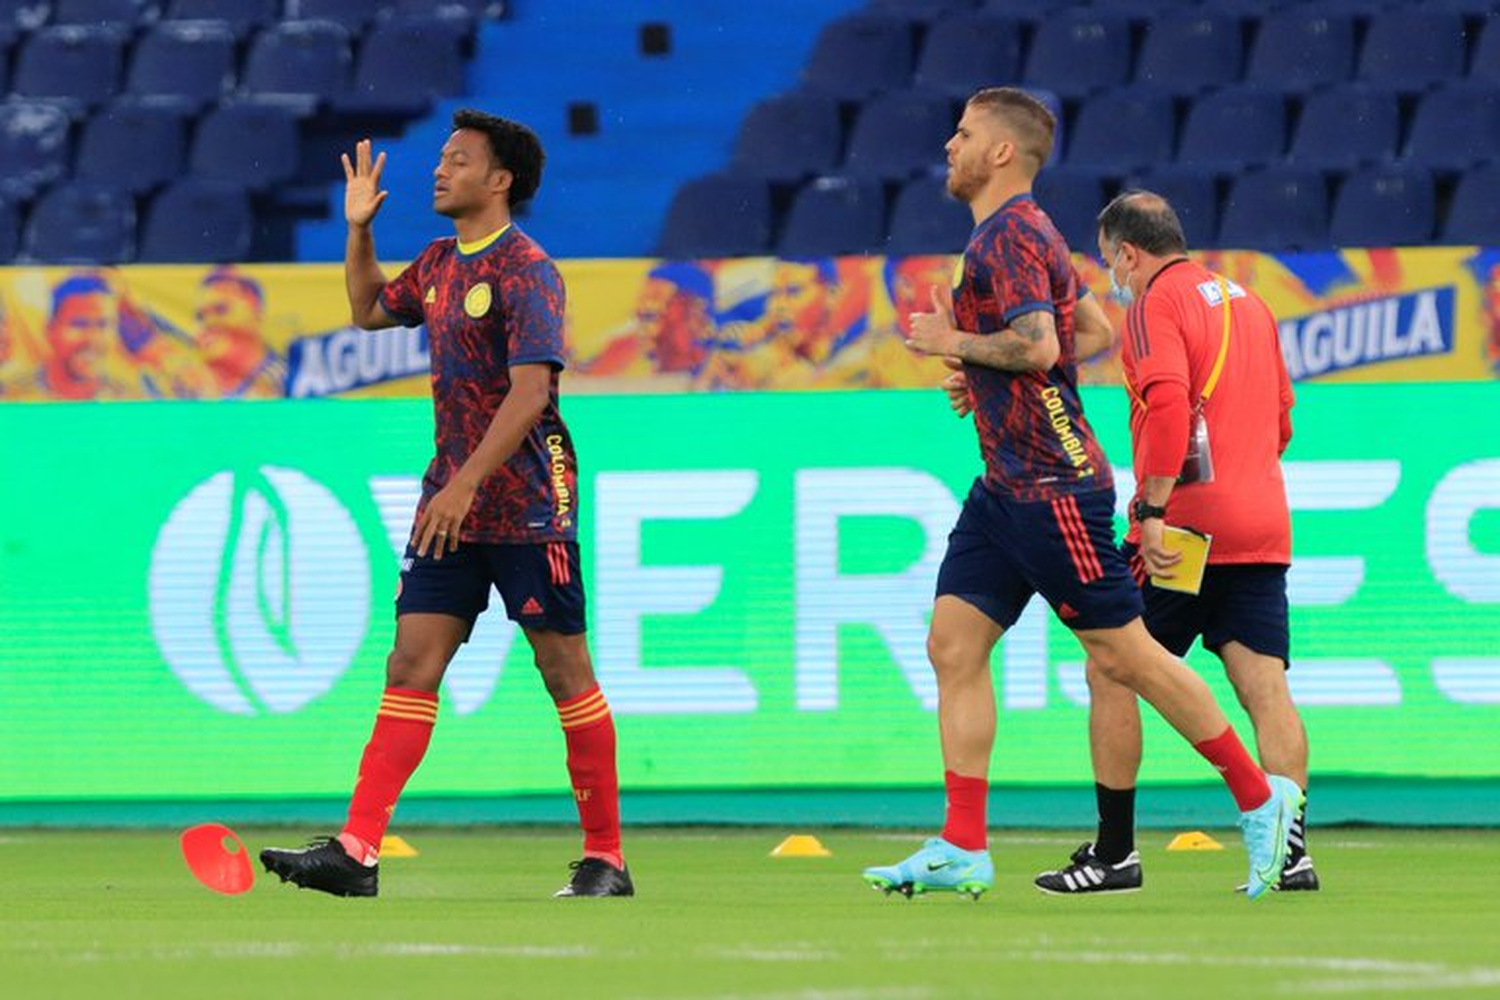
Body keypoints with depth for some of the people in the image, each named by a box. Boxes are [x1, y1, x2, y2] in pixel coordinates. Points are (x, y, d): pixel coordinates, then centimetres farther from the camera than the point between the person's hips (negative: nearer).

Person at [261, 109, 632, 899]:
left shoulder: (526, 271, -13)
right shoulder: (438, 265, 12)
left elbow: (530, 390, -22)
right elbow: (369, 312, 31)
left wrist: (465, 485, -26)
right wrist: (358, 231, 17)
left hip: (527, 508, -8)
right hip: (451, 506, 8)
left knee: (566, 672, 0)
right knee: (410, 666, 0)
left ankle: (605, 858, 7)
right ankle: (356, 851, -6)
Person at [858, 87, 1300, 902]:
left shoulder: (1007, 235, -15)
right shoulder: (1014, 231, 16)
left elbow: (1039, 346, -28)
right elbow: (1089, 332, 27)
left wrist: (952, 342, -14)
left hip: (1051, 487, -10)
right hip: (1008, 487, 10)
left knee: (1121, 653, -4)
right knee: (954, 644, 3)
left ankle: (1259, 796, 7)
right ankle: (962, 849, 1)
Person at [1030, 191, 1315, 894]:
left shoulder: (1156, 304, -5)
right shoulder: (1248, 303, 19)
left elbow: (1169, 404, -20)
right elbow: (1280, 419, 22)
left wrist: (1152, 508, -21)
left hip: (1185, 525, -7)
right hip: (1262, 526, 7)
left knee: (1111, 672, 4)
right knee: (1266, 688, 2)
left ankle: (1115, 853, 4)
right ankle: (1290, 851, -7)